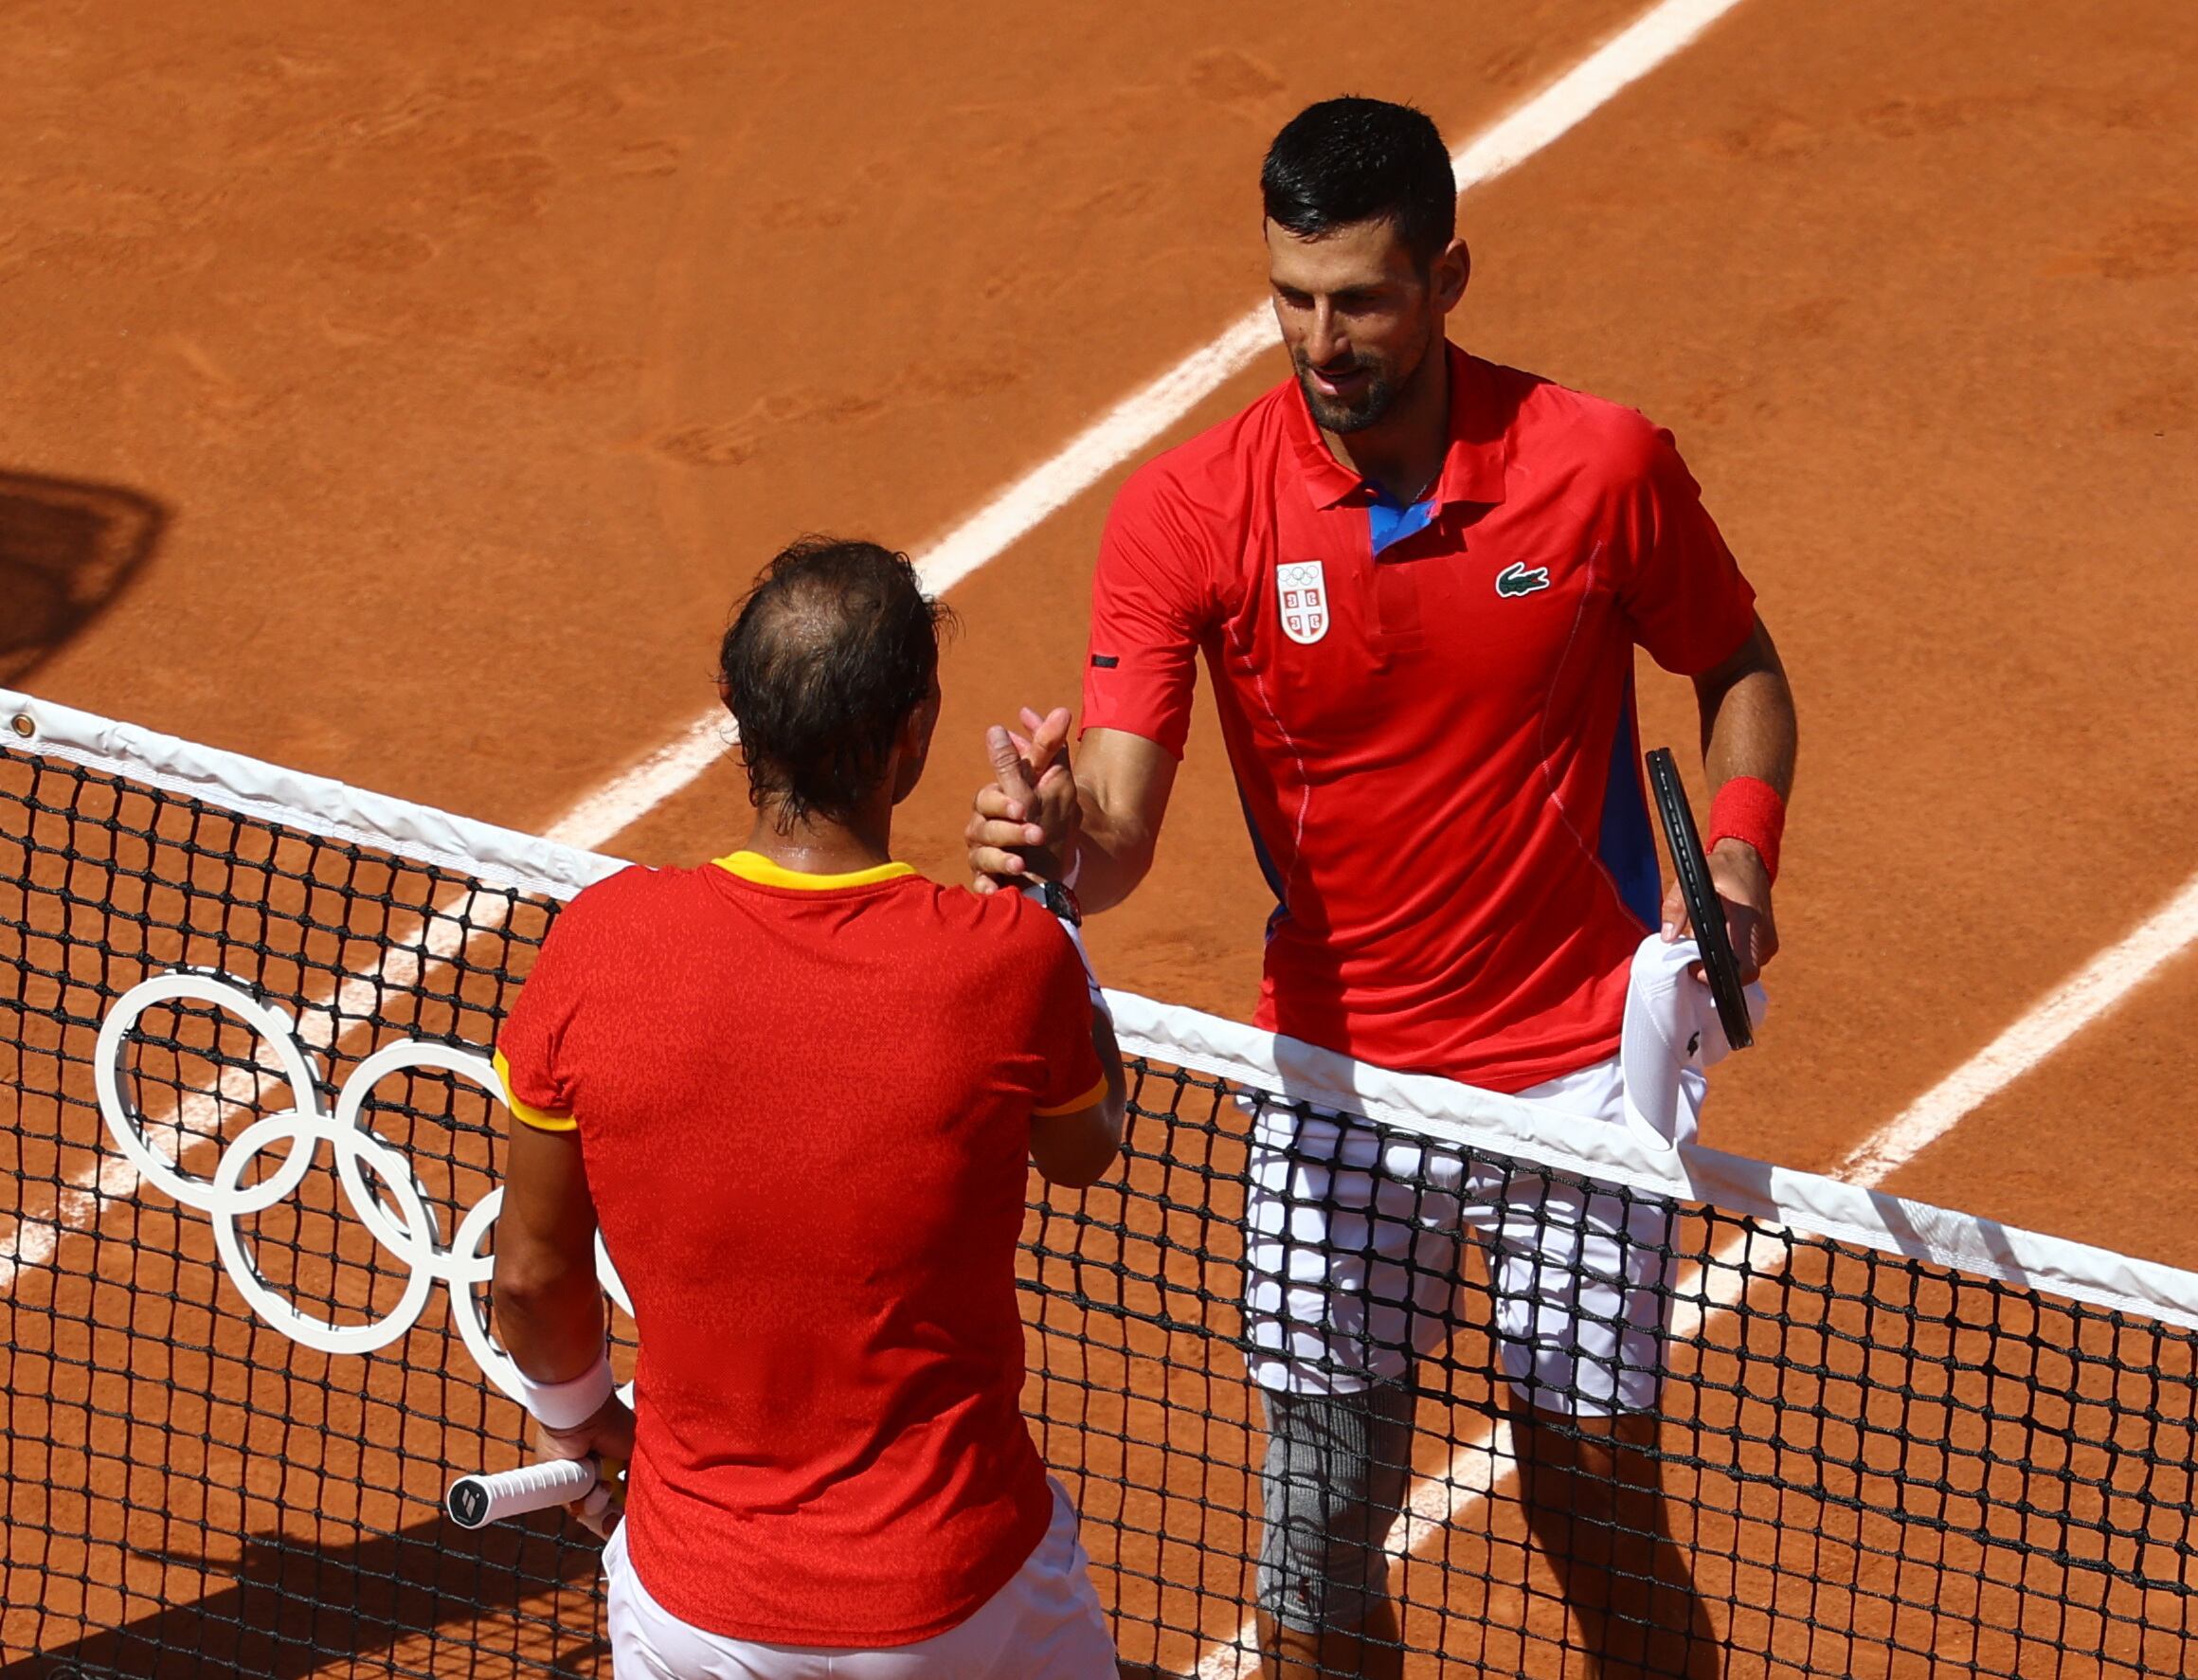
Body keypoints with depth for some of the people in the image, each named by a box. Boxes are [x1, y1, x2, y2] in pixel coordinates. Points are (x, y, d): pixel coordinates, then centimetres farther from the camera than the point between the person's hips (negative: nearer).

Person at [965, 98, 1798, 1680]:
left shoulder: (1602, 464, -11)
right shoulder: (1188, 510, -11)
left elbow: (1741, 670, 7)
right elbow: (1121, 826, -18)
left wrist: (1741, 852, -11)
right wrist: (1056, 838, -42)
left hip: (1578, 1068, -1)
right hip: (1335, 1076, 1)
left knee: (1601, 1522, 2)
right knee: (1321, 1527, 5)